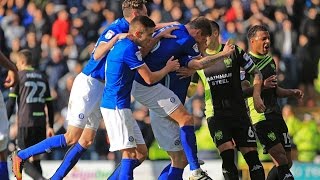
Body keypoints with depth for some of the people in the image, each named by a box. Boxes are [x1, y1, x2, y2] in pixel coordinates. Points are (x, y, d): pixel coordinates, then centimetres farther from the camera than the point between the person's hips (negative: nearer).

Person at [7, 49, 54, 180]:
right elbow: (49, 104, 15)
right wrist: (50, 126, 20)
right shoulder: (42, 77, 15)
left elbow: (11, 102, -5)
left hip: (25, 122, -5)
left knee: (25, 160, -5)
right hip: (41, 123, 5)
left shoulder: (19, 76, 0)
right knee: (35, 157, 13)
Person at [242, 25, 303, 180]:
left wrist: (292, 92, 13)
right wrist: (261, 85, -31)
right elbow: (242, 91, -18)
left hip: (276, 114, 9)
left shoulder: (270, 61, 19)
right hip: (260, 116, -9)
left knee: (287, 162, 8)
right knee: (281, 160, -18)